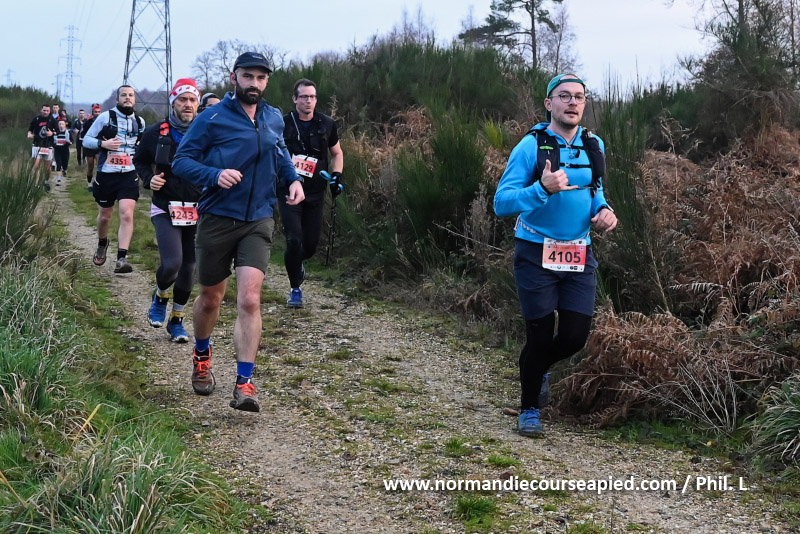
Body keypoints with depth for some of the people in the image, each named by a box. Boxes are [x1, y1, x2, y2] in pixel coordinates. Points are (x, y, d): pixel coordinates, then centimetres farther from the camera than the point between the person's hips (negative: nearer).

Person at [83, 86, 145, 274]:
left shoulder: (140, 122, 9)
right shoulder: (106, 117, -3)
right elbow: (86, 140, -1)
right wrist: (103, 143, -19)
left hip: (129, 175, 1)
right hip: (106, 175, -1)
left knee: (127, 214, -16)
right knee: (104, 215, 13)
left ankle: (122, 258, -19)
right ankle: (102, 244, 44)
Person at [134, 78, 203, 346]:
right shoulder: (156, 134, -1)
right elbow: (140, 161, 15)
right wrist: (148, 178, -4)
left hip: (198, 211, 2)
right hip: (166, 210, -2)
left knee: (188, 268, 8)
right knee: (171, 263, -18)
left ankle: (176, 320, 27)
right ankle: (160, 297, 17)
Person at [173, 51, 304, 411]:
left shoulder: (274, 119, 9)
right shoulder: (212, 119, -6)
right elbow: (181, 161, -7)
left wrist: (293, 178, 8)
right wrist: (215, 174, -25)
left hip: (258, 222, 2)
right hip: (217, 220, -2)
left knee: (249, 300, -14)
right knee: (210, 297, 14)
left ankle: (244, 385, -12)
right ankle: (202, 355, 44)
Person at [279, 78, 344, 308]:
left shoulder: (327, 124, 4)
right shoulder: (282, 124, -2)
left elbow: (337, 153, 17)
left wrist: (337, 176, 2)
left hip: (315, 193, 3)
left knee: (311, 244, 5)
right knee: (294, 239, -14)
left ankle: (296, 263, 42)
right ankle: (295, 289, 3)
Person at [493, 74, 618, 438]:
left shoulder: (594, 146, 5)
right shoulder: (531, 146, -12)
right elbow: (501, 203, -18)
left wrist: (603, 210, 1)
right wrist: (543, 189, -33)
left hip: (578, 256, 5)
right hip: (537, 254, -4)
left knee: (575, 336, 2)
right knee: (541, 335, -1)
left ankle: (539, 367, 37)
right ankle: (529, 411, 21)